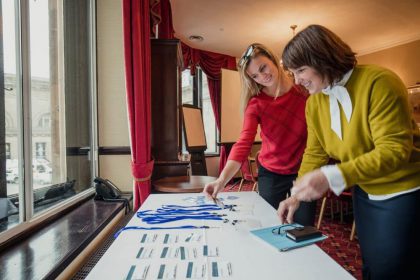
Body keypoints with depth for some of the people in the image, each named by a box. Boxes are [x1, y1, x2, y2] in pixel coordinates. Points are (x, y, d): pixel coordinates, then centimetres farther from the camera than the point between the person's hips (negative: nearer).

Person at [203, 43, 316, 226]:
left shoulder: (305, 89, -8)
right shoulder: (255, 103, -10)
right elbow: (243, 143, -22)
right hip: (270, 173, 0)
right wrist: (222, 180, -36)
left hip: (303, 172, 0)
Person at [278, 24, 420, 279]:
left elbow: (395, 150, -28)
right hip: (364, 194, 6)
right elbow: (314, 153, 1)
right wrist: (297, 195, -11)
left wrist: (331, 177, -38)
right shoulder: (314, 103, -2)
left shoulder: (379, 82, -23)